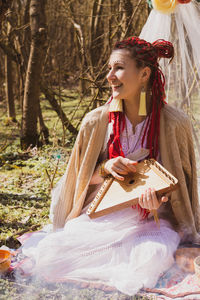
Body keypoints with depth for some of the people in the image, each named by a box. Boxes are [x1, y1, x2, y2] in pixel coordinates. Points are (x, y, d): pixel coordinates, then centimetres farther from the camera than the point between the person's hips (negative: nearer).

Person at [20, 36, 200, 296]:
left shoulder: (174, 122, -8)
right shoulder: (96, 121, -2)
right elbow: (82, 176, 9)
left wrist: (159, 197, -19)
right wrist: (106, 168, -15)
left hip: (152, 219, -1)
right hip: (102, 215, 1)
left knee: (148, 263, -34)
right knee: (49, 257, -21)